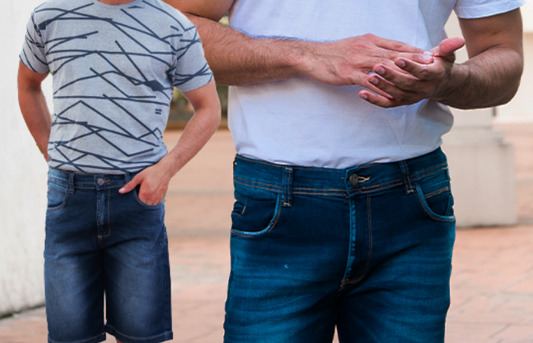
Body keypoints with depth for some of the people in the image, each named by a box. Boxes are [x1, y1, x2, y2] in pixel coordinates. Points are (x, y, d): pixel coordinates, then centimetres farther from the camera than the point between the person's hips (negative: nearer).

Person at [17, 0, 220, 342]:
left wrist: (166, 167, -5)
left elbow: (209, 108, 9)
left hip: (138, 194, -1)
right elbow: (28, 84, 24)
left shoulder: (175, 27, 0)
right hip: (69, 195, 1)